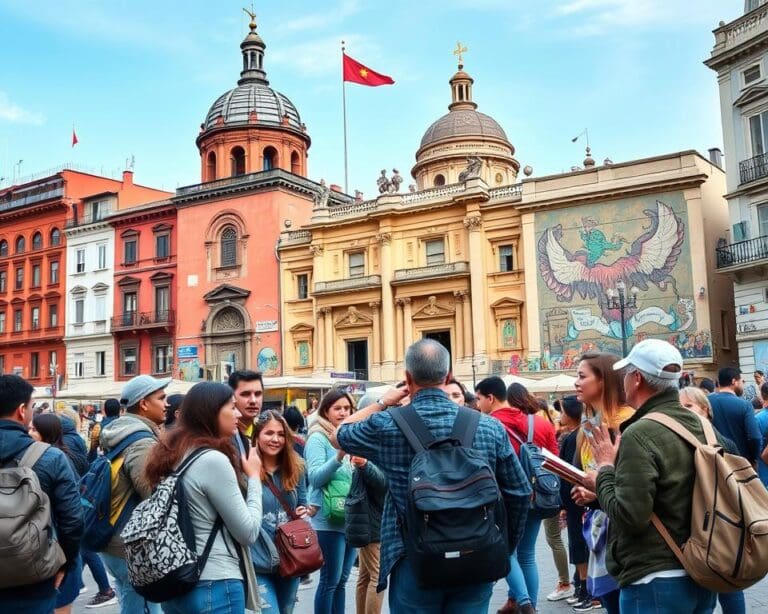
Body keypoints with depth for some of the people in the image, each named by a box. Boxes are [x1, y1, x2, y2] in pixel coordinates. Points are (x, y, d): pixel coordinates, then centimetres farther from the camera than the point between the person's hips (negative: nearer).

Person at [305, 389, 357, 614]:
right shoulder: (318, 438, -7)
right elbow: (315, 477, -17)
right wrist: (338, 456, -30)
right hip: (328, 520, -7)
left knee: (341, 580, 13)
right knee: (329, 581, -1)